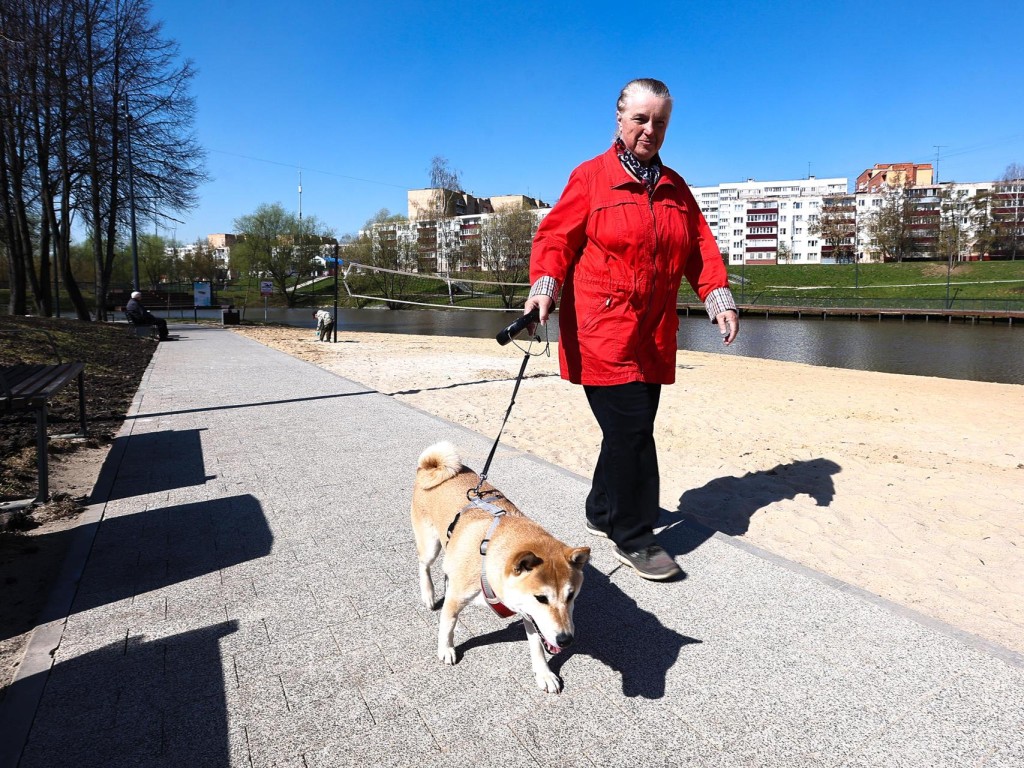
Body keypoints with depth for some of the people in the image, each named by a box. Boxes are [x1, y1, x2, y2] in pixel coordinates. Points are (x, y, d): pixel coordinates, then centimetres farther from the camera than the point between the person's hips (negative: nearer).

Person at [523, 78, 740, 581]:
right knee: (632, 430, -8)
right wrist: (545, 286, -21)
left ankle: (602, 514, 32)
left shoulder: (675, 187, 18)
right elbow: (556, 238, -3)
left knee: (631, 431, 11)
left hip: (652, 337, 6)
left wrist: (719, 298, -1)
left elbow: (699, 247, 14)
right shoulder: (591, 177, 2)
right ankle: (634, 539, 8)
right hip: (601, 332, -6)